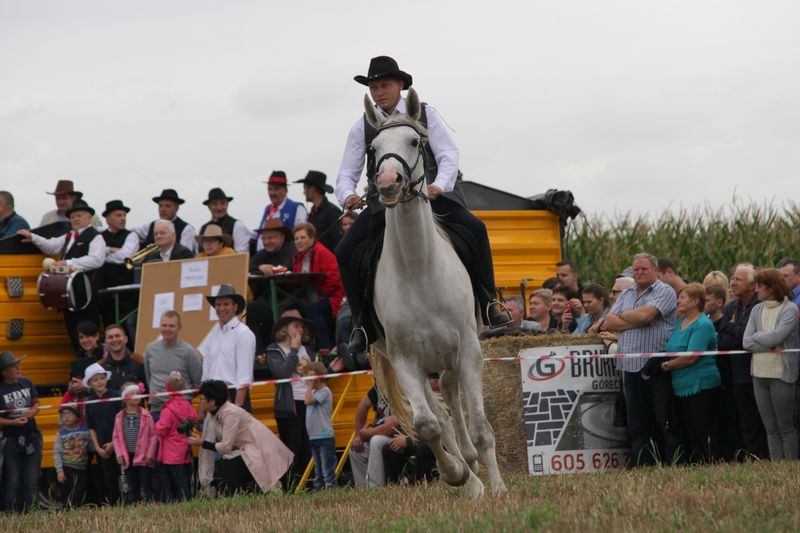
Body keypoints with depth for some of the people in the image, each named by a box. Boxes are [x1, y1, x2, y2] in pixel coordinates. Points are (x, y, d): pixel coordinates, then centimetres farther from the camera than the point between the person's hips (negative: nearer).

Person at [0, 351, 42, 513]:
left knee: (32, 480, 7)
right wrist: (14, 422, -22)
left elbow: (36, 403, 13)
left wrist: (33, 412, -9)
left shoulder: (26, 383, 2)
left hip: (31, 438, 4)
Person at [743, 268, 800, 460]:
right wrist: (771, 345, -10)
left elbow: (776, 337, -18)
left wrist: (757, 336, -1)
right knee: (770, 428, 7)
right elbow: (746, 342, 1)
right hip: (759, 374, 5)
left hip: (781, 374, -5)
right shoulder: (757, 310, 11)